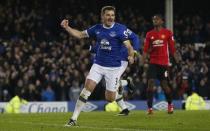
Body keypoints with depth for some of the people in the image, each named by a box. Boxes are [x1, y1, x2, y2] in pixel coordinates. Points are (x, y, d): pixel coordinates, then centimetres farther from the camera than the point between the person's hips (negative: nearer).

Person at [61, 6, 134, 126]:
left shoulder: (120, 29, -9)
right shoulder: (97, 29, 4)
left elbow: (128, 46, -13)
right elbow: (80, 35, 14)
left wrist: (131, 56, -34)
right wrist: (66, 27, 1)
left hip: (114, 67, -3)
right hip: (98, 65, 3)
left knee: (110, 99, 0)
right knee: (87, 88, -14)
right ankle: (74, 119, -11)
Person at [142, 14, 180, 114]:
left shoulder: (168, 33, 2)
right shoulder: (149, 34, 8)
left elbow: (172, 49, 3)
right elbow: (146, 50, 6)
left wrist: (177, 60, -1)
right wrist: (142, 61, -5)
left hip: (164, 63, -2)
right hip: (153, 62, 2)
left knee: (164, 84, 3)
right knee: (150, 83, -11)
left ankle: (170, 104, 27)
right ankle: (149, 107, -10)